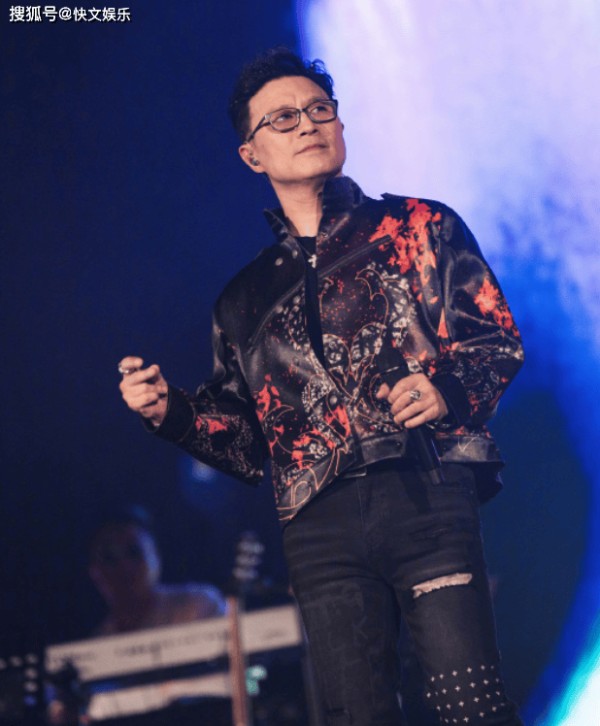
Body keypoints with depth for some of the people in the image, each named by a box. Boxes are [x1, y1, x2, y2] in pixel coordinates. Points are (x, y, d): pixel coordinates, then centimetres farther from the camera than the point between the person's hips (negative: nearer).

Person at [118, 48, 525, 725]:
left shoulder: (418, 227, 14)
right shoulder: (245, 297, 22)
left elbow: (497, 339, 7)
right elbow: (247, 445, 21)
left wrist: (448, 390, -13)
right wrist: (169, 410, 4)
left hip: (424, 493, -3)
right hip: (320, 527, 3)